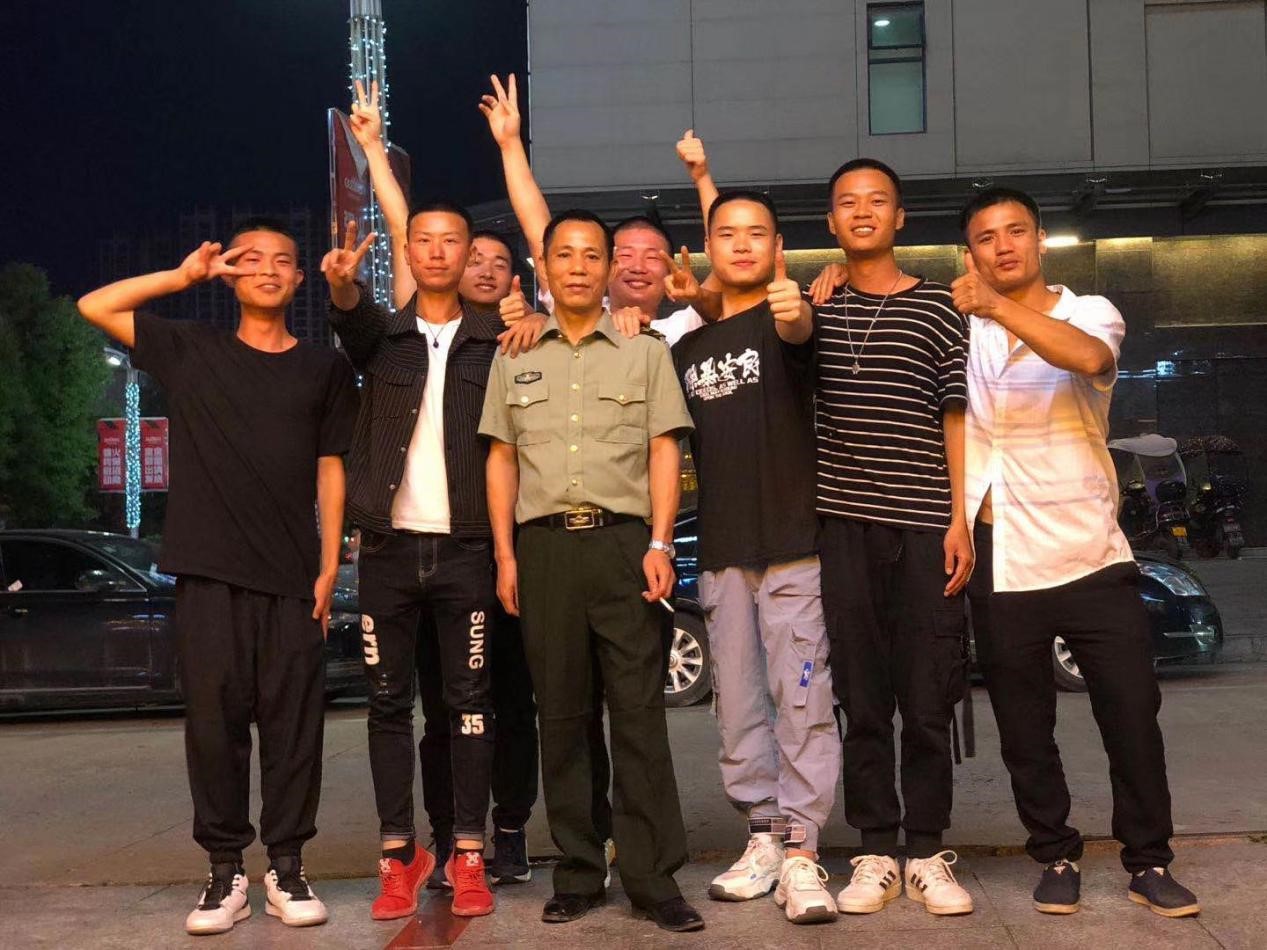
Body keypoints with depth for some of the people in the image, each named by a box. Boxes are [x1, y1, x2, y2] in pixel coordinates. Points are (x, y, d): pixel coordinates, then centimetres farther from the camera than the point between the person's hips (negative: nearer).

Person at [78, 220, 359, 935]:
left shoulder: (324, 367, 11)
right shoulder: (192, 351, 11)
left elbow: (331, 469, 9)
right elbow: (94, 307, 7)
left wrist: (330, 566, 2)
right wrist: (184, 276, 3)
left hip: (294, 577, 0)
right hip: (210, 574, 0)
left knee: (294, 723, 1)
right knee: (214, 720, 1)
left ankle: (288, 866, 12)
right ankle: (226, 870, 12)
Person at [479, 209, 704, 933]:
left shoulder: (645, 352, 9)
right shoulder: (514, 359, 14)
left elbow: (664, 452, 4)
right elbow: (501, 460, 13)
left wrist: (659, 545, -6)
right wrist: (506, 555, 5)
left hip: (624, 540, -2)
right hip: (543, 545, 2)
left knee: (640, 712, -4)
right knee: (561, 715, 6)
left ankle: (654, 878, 1)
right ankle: (579, 874, 14)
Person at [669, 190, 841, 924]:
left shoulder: (784, 319, -4)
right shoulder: (687, 347, 13)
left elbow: (801, 335, -28)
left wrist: (794, 317, -49)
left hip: (793, 542, -5)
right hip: (721, 551, 5)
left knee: (802, 701, -5)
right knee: (738, 705, 9)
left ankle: (801, 850, -1)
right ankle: (764, 836, 20)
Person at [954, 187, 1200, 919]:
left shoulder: (1091, 313, 0)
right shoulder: (959, 328, 7)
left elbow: (1088, 359, -23)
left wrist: (998, 307, -31)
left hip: (1090, 554, -1)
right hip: (1002, 565, 2)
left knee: (1133, 714, 3)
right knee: (1025, 729, 8)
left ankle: (1149, 863, 18)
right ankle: (1057, 858, 24)